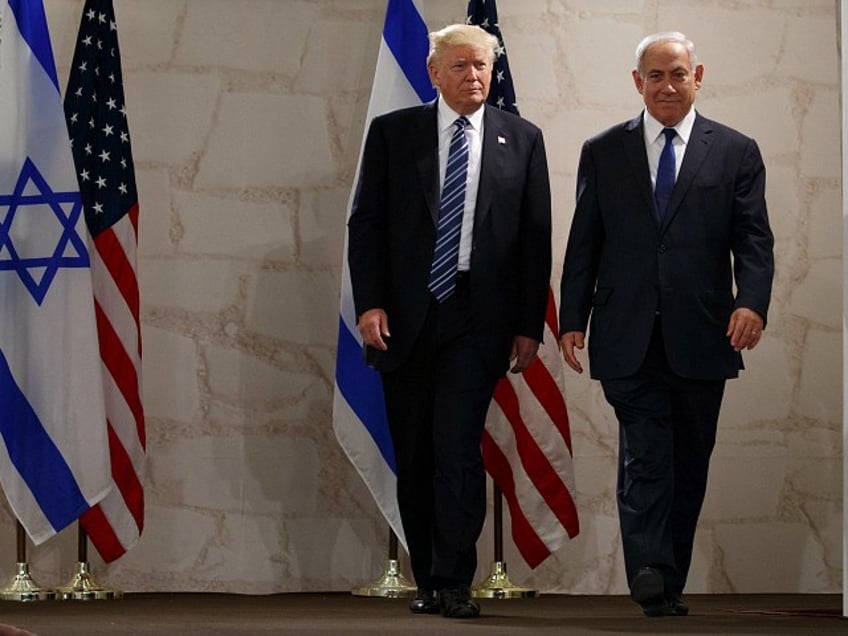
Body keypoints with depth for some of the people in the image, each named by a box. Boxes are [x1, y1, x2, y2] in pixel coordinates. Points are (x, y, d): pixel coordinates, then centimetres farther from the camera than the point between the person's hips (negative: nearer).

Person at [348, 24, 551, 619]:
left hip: (478, 320, -2)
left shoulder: (521, 139, 7)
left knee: (458, 446, -14)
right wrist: (370, 303, -7)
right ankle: (428, 582, 17)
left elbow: (536, 237, 7)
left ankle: (454, 583, -11)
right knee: (414, 456, 6)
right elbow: (366, 224, 5)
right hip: (404, 318, 2)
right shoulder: (392, 133, 7)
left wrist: (530, 324, 1)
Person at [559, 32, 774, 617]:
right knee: (645, 457, -12)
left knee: (690, 464, 7)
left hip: (700, 336, 1)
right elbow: (583, 244, 10)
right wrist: (573, 319, 3)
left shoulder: (736, 152, 7)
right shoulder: (603, 152, 9)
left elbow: (754, 240, 1)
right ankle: (652, 577, -21)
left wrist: (752, 302, -17)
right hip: (629, 337, -1)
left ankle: (668, 582, 16)